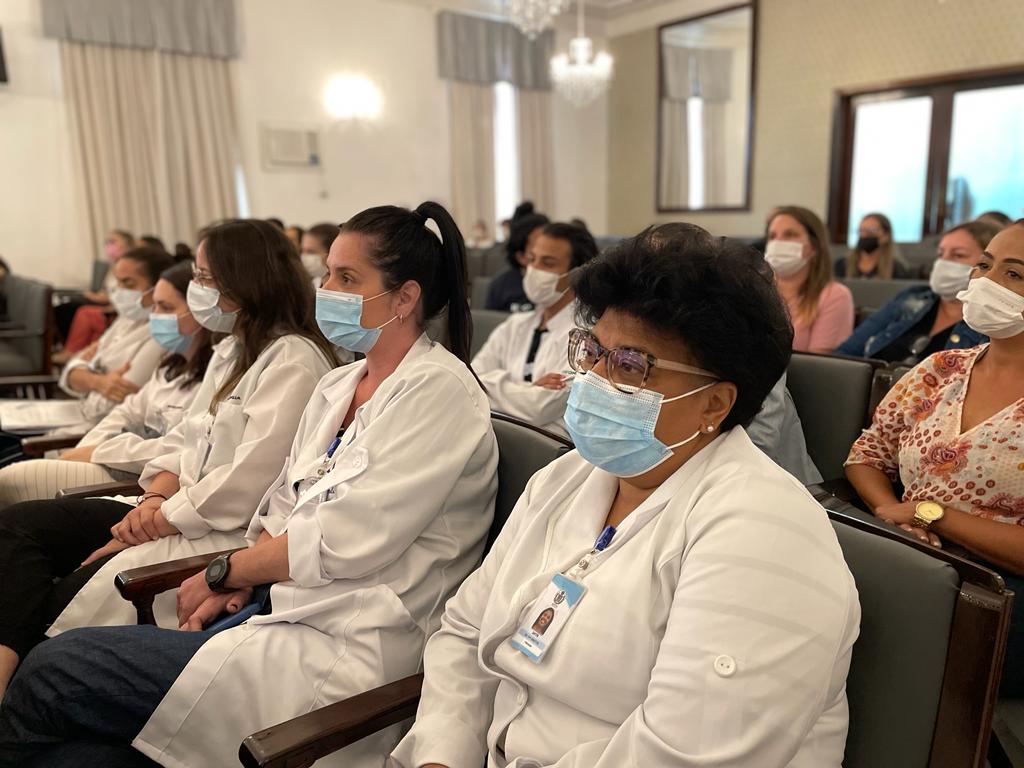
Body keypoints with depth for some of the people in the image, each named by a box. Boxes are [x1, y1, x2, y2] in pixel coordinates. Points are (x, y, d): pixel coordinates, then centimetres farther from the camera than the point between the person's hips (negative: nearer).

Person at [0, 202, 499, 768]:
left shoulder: (438, 391, -14)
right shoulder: (336, 387, 12)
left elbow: (344, 542, -17)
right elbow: (282, 512, 14)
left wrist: (223, 573, -5)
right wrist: (234, 588, -3)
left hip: (348, 651, -7)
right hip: (286, 607, 7)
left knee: (52, 670, -8)